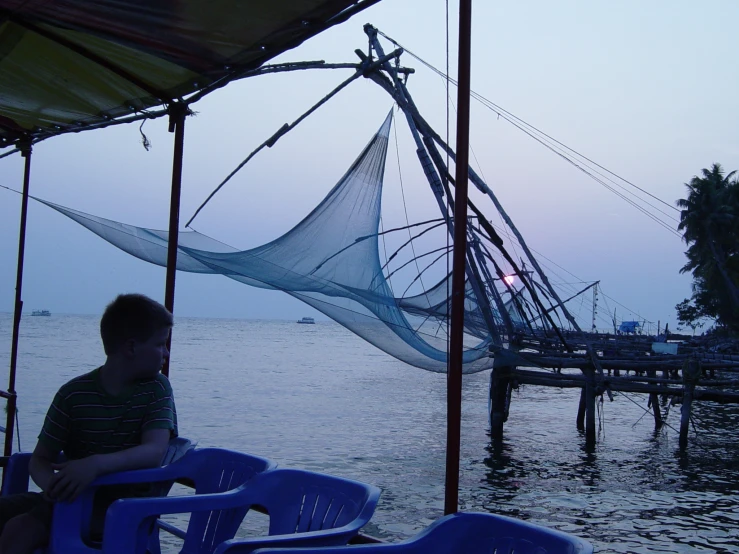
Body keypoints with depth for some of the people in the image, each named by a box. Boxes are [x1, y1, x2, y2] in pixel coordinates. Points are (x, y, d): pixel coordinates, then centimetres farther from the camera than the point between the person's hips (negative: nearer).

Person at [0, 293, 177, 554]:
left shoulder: (156, 389, -3)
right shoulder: (74, 394, -1)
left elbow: (155, 452, -18)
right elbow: (40, 459, 0)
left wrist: (95, 464, -34)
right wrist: (52, 483, -25)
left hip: (122, 505, -3)